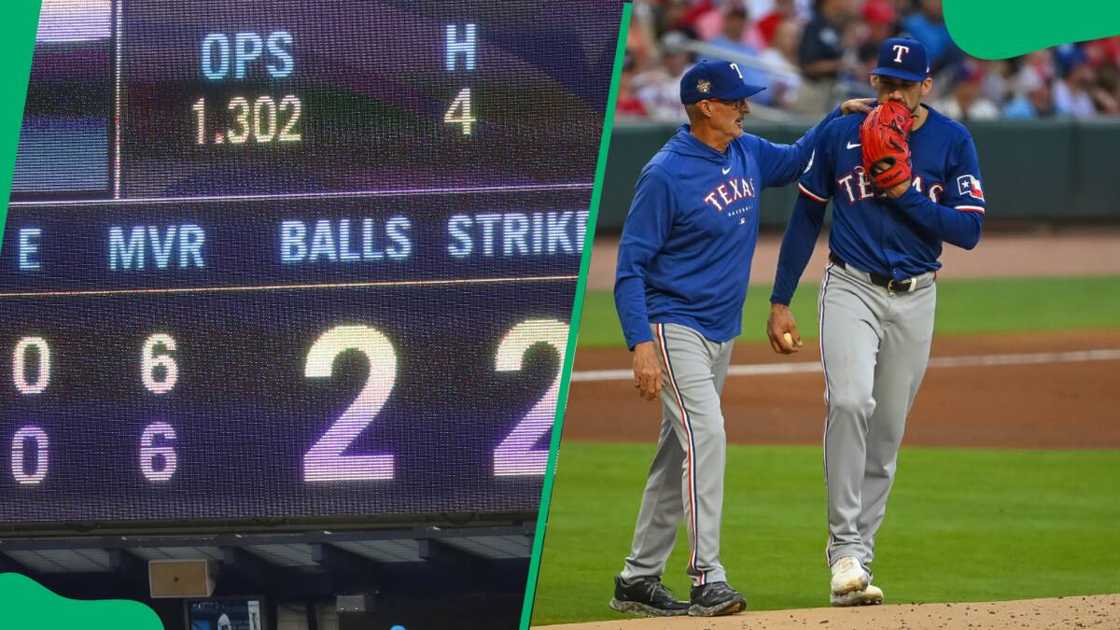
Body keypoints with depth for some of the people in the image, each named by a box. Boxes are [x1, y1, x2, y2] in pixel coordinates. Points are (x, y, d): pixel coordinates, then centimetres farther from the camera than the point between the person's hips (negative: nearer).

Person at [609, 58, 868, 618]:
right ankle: (708, 582, -26)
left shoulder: (747, 154, 6)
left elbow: (796, 161, 27)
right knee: (705, 434, -22)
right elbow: (631, 265, -15)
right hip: (675, 328, -8)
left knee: (678, 456, 12)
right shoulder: (666, 174, -16)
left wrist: (839, 117, 9)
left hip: (721, 334, 8)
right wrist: (641, 344, -24)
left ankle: (637, 580, 20)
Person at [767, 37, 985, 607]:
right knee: (850, 401, -24)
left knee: (887, 431, 5)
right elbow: (806, 217, 8)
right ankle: (846, 550, -22)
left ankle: (859, 555, 14)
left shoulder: (953, 142, 0)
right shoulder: (841, 135, 1)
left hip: (915, 299, 2)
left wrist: (904, 195, -17)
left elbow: (969, 230, -6)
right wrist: (780, 303, 5)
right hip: (851, 289, -2)